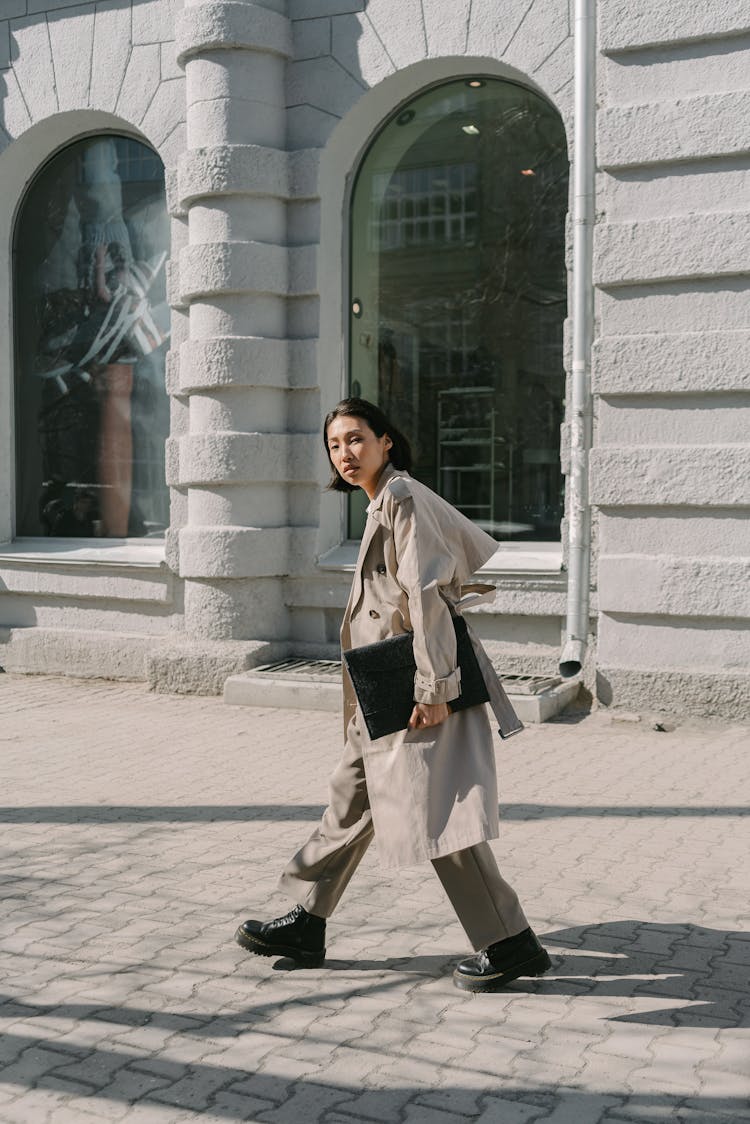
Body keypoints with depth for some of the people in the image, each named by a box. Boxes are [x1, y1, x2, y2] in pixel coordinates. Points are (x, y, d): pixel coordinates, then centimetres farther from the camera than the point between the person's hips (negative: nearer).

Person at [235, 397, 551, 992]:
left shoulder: (401, 497, -13)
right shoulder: (388, 501, 16)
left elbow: (425, 592, -20)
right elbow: (484, 553, 23)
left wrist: (432, 686, -22)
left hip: (415, 684, -11)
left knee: (435, 811, -9)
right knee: (352, 800, 15)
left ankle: (510, 945, 0)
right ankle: (306, 925, 25)